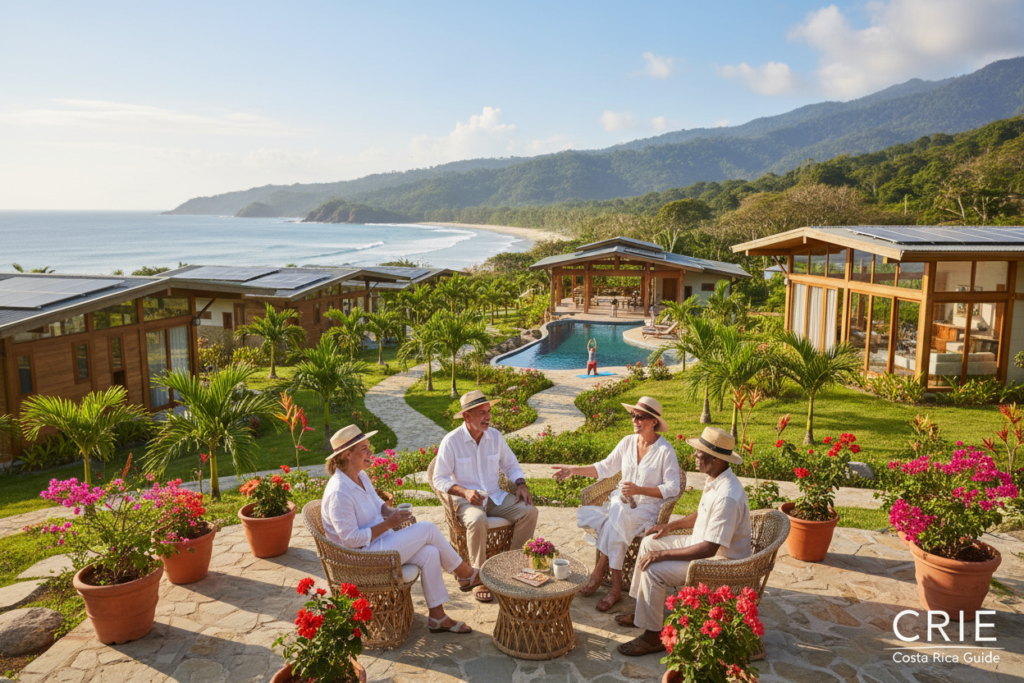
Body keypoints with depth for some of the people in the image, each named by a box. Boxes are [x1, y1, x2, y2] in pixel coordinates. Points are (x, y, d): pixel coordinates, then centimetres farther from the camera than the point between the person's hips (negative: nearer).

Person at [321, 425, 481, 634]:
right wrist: (388, 524, -22)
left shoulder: (361, 476, 4)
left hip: (379, 543, 9)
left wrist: (391, 512, -3)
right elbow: (351, 539, -25)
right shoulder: (339, 492, -25)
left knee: (430, 553, -11)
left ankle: (437, 617, 1)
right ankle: (466, 575, 6)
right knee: (428, 529, -14)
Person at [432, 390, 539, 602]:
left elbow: (511, 465, 17)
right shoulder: (451, 441, -9)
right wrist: (464, 492, -24)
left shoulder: (495, 436, 5)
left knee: (529, 511, -18)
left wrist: (521, 485, -3)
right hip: (466, 500, -5)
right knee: (478, 521, -38)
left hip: (495, 496, 5)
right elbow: (439, 479, -7)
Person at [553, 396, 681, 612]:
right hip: (621, 502, 5)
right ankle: (615, 589, -18)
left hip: (647, 508, -5)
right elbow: (606, 467, 13)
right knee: (584, 515, -23)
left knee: (618, 515, -36)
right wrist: (574, 470, 6)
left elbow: (673, 488, -12)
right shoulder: (628, 442, 6)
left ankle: (600, 570, -16)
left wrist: (639, 490, -21)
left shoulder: (665, 450, -10)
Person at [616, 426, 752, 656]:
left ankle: (653, 636, -4)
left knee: (653, 570, -21)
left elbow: (708, 549, -33)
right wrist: (670, 525, 13)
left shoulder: (727, 497, -33)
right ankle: (642, 610, 24)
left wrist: (663, 554, -27)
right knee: (649, 543, 13)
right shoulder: (714, 480, 0)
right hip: (705, 544, 10)